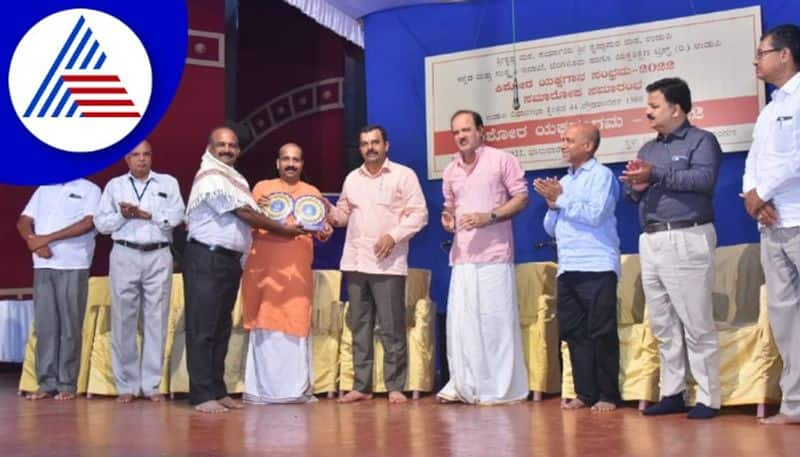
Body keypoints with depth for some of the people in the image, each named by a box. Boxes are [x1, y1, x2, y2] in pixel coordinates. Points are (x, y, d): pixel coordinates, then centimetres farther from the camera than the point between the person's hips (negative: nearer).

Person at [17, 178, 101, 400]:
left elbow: (88, 223, -11)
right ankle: (47, 383, 6)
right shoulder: (44, 189, 18)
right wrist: (35, 242, -8)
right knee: (44, 325, 2)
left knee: (70, 326, -4)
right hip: (43, 265, 4)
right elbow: (23, 222, 13)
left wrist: (47, 238, -13)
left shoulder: (89, 190, 4)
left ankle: (67, 384, 2)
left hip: (73, 267, -4)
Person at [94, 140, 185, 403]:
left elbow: (176, 217, -4)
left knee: (156, 319, -2)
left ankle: (152, 384, 3)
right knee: (123, 320, -1)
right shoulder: (114, 185, 13)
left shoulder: (168, 183, 11)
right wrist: (123, 215, -10)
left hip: (158, 256, 0)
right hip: (125, 256, 0)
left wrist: (143, 213, -8)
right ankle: (126, 385, 5)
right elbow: (101, 223, 5)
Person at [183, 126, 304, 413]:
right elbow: (245, 214, -11)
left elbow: (249, 216, 14)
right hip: (206, 259, -9)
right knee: (203, 329, -6)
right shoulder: (211, 176, -10)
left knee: (221, 329, 11)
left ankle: (217, 390, 17)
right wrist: (283, 229, -4)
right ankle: (201, 395, -4)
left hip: (230, 260, 9)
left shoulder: (235, 179, 19)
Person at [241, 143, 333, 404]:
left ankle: (296, 388, 4)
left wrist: (325, 232, -9)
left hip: (297, 271, 1)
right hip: (263, 269, -1)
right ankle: (262, 389, 3)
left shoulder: (312, 193, 14)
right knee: (264, 324, -2)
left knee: (296, 324, -2)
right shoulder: (262, 187, 10)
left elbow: (319, 232, 14)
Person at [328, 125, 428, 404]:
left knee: (392, 327, -5)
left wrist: (393, 236, -16)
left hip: (388, 263, -5)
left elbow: (419, 214, -4)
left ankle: (395, 387, 1)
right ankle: (361, 386, 12)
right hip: (355, 262, 5)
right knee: (359, 326, 6)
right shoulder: (352, 178, 16)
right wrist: (331, 214, -1)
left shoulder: (404, 175, 1)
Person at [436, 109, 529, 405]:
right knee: (460, 320, 3)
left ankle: (500, 388, 4)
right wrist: (448, 219, 2)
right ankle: (463, 384, 11)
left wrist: (489, 217, -16)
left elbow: (521, 198, -5)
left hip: (495, 255, -5)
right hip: (462, 257, 5)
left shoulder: (502, 160, -1)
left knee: (496, 319, -4)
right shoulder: (451, 171, 15)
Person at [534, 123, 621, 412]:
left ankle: (608, 395, 3)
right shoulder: (564, 182, 18)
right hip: (567, 269, 7)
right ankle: (585, 393, 12)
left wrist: (561, 199, -8)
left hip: (597, 268, -7)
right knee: (573, 332, 6)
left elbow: (595, 215, -16)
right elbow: (551, 229, 20)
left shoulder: (601, 175, -1)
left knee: (601, 333, -4)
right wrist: (552, 205, 2)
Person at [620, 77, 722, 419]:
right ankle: (672, 393, 17)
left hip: (687, 239, -7)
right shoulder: (648, 149, 21)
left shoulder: (702, 141, 1)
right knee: (663, 325, 9)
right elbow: (630, 190, 17)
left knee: (696, 324, -5)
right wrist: (635, 187, -6)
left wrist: (656, 175, -17)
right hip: (650, 241, 7)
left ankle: (708, 398, 2)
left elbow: (704, 178, -17)